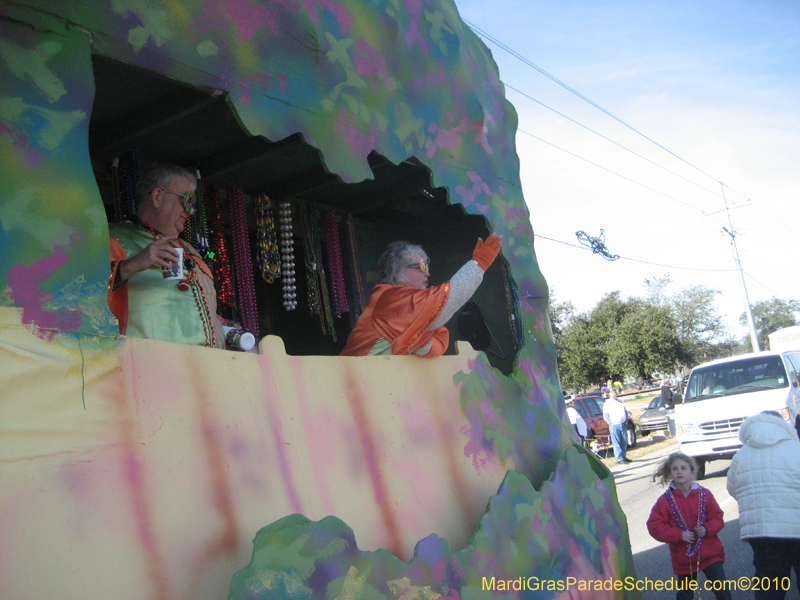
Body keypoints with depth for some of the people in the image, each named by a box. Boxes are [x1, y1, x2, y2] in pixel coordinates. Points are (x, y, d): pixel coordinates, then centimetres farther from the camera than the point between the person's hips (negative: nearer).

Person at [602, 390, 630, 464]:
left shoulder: (620, 401, 17)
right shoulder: (607, 403, -2)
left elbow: (625, 412, 23)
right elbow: (605, 416, -5)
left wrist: (626, 421, 12)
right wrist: (611, 423, -11)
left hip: (623, 424, 6)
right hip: (614, 426, -6)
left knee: (624, 442, 8)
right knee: (616, 444, -5)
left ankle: (624, 457, 18)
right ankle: (619, 459, -4)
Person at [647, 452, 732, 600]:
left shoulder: (704, 494, -1)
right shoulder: (665, 500, -8)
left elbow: (717, 517, 2)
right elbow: (654, 526, -10)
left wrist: (707, 529, -18)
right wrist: (679, 534, -20)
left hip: (711, 555, 1)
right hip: (684, 559, 0)